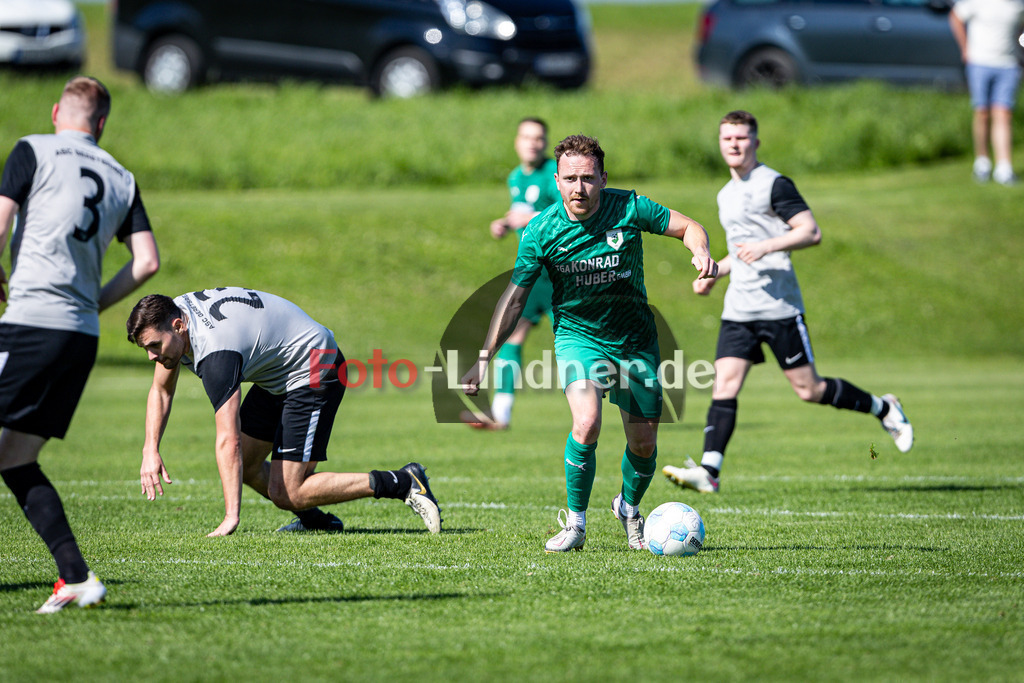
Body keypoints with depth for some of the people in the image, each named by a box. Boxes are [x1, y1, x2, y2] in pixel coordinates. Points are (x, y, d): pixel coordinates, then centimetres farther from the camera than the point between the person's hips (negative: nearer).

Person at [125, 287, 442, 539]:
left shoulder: (214, 352, -34)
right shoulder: (173, 311, -6)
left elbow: (228, 441, -38)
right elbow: (161, 391, 10)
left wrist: (231, 516, -40)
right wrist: (151, 451, -4)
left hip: (315, 372, -10)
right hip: (278, 375, 10)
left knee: (285, 494, -13)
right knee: (245, 467, 9)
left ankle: (403, 483, -10)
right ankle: (314, 519, 26)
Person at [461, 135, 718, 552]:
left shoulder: (629, 208, -14)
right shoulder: (541, 231, -14)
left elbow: (687, 227, -2)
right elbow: (514, 297, -7)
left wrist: (700, 253, -25)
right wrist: (485, 358, -12)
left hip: (634, 340, 2)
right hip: (577, 334, -2)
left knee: (644, 443, 4)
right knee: (586, 423, -26)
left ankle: (629, 507, 36)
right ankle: (575, 524, -8)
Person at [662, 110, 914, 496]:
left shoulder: (774, 184, -6)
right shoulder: (726, 195, 19)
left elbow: (811, 232, -12)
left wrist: (765, 247, -23)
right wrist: (713, 274, 18)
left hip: (779, 306, -7)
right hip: (738, 311, 7)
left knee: (808, 389, -2)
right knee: (724, 385, -9)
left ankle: (883, 409, 20)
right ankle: (709, 471, -17)